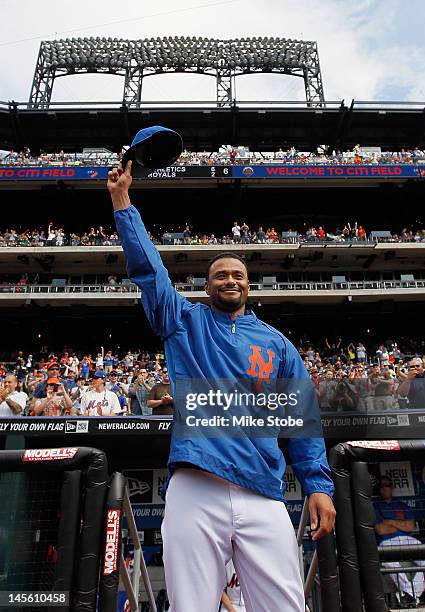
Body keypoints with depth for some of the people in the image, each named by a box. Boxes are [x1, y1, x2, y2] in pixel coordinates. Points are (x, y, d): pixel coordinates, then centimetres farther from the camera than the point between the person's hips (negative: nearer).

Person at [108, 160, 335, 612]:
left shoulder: (275, 342, 17)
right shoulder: (185, 322, 15)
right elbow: (147, 267, 9)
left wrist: (318, 484, 4)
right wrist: (122, 199, 8)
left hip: (263, 496, 2)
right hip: (194, 489, -1)